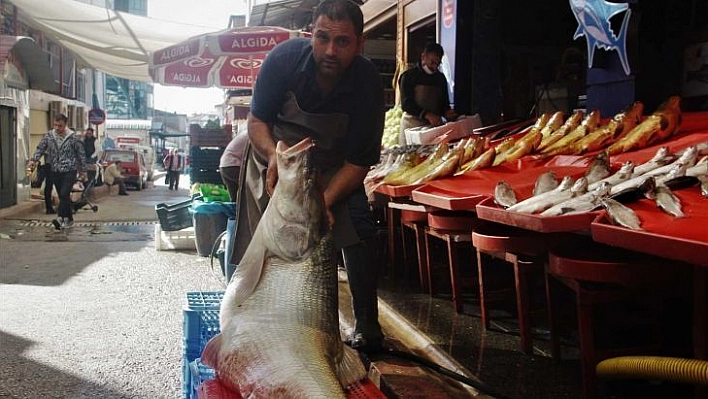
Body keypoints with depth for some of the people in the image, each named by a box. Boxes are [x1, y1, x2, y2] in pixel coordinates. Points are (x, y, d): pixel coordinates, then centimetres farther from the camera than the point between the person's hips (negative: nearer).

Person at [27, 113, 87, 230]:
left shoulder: (73, 137, -7)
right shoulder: (49, 136, 2)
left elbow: (81, 155, -2)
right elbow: (40, 148, 0)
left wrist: (83, 172, -1)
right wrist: (33, 160, -19)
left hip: (70, 171, -4)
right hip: (55, 171, 4)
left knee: (64, 194, -19)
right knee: (62, 197, 10)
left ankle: (61, 217, -24)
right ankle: (69, 219, 20)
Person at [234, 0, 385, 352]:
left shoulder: (367, 82, -26)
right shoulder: (285, 57, -26)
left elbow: (358, 162, -20)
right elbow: (256, 120, -16)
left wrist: (325, 202, -35)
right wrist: (274, 156, -37)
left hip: (333, 169, 0)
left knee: (357, 234, -15)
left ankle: (367, 329, -1)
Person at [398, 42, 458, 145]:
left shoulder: (440, 78, 14)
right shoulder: (409, 76, -3)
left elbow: (444, 102, 20)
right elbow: (406, 104, -12)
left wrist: (446, 112, -5)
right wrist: (427, 115, -25)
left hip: (435, 124, 4)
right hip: (413, 124, -4)